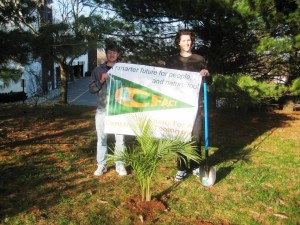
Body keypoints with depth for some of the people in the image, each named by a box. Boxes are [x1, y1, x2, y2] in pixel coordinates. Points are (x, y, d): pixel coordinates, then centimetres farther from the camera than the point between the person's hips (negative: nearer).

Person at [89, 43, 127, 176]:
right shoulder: (98, 70, 10)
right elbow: (91, 89, 6)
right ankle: (101, 165, 16)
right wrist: (101, 81, -10)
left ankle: (120, 165, 12)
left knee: (120, 139, 1)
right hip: (102, 110, 1)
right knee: (101, 139, 6)